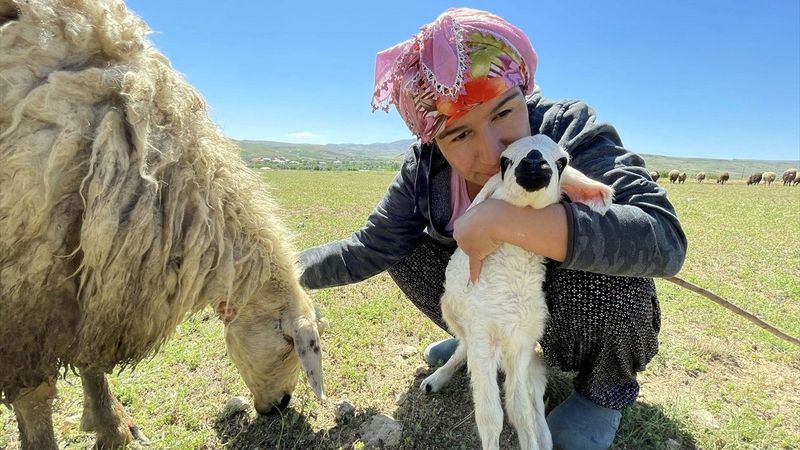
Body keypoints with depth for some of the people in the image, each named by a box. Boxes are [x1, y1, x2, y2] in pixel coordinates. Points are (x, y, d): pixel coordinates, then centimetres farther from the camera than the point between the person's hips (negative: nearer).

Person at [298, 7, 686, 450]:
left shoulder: (570, 130, -28)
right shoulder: (425, 169, -16)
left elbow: (663, 238, -42)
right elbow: (367, 250, -8)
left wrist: (504, 220, -48)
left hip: (590, 310, -3)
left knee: (608, 257, -35)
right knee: (404, 250, -7)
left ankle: (606, 387, -3)